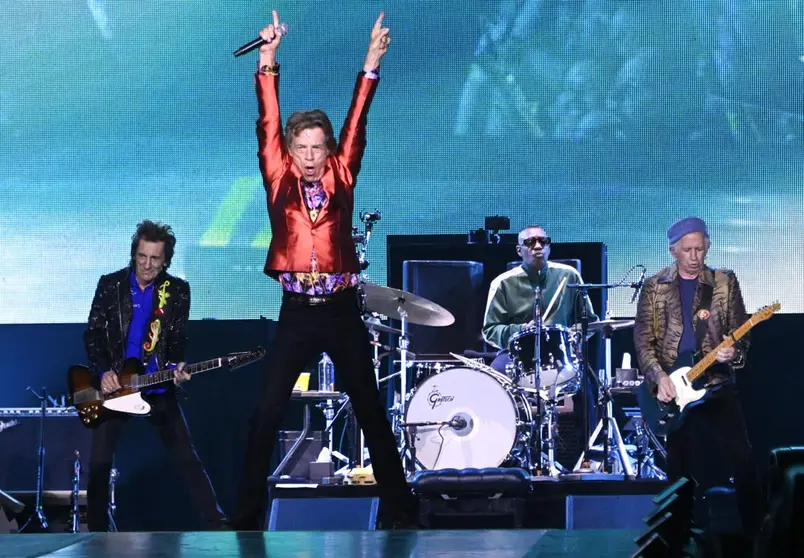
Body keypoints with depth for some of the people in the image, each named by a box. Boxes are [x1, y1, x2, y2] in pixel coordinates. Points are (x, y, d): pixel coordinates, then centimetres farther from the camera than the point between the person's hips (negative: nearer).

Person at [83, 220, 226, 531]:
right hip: (113, 384, 0)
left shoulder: (177, 291, 1)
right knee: (99, 463, -2)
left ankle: (217, 524, -2)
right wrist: (103, 372, -14)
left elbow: (178, 339, 1)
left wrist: (176, 367, -19)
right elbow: (93, 333, 0)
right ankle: (97, 531, 12)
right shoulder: (110, 284, 0)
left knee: (187, 459, -5)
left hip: (158, 387, 0)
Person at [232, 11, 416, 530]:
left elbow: (356, 127, 1)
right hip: (297, 313, 0)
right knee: (266, 414, -5)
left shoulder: (341, 178, 6)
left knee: (371, 410, 7)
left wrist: (371, 65, -6)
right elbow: (268, 126, -1)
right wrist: (268, 63, -8)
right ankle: (248, 513, 3)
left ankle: (400, 507, 16)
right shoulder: (280, 181, 4)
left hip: (342, 310, 1)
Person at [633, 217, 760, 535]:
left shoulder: (725, 282, 5)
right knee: (681, 465, 5)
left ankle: (754, 529, 3)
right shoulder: (654, 286, 5)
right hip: (671, 388, 1)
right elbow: (643, 339, 2)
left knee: (741, 459, -6)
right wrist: (659, 377, -10)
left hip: (716, 384, 0)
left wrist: (734, 352, -18)